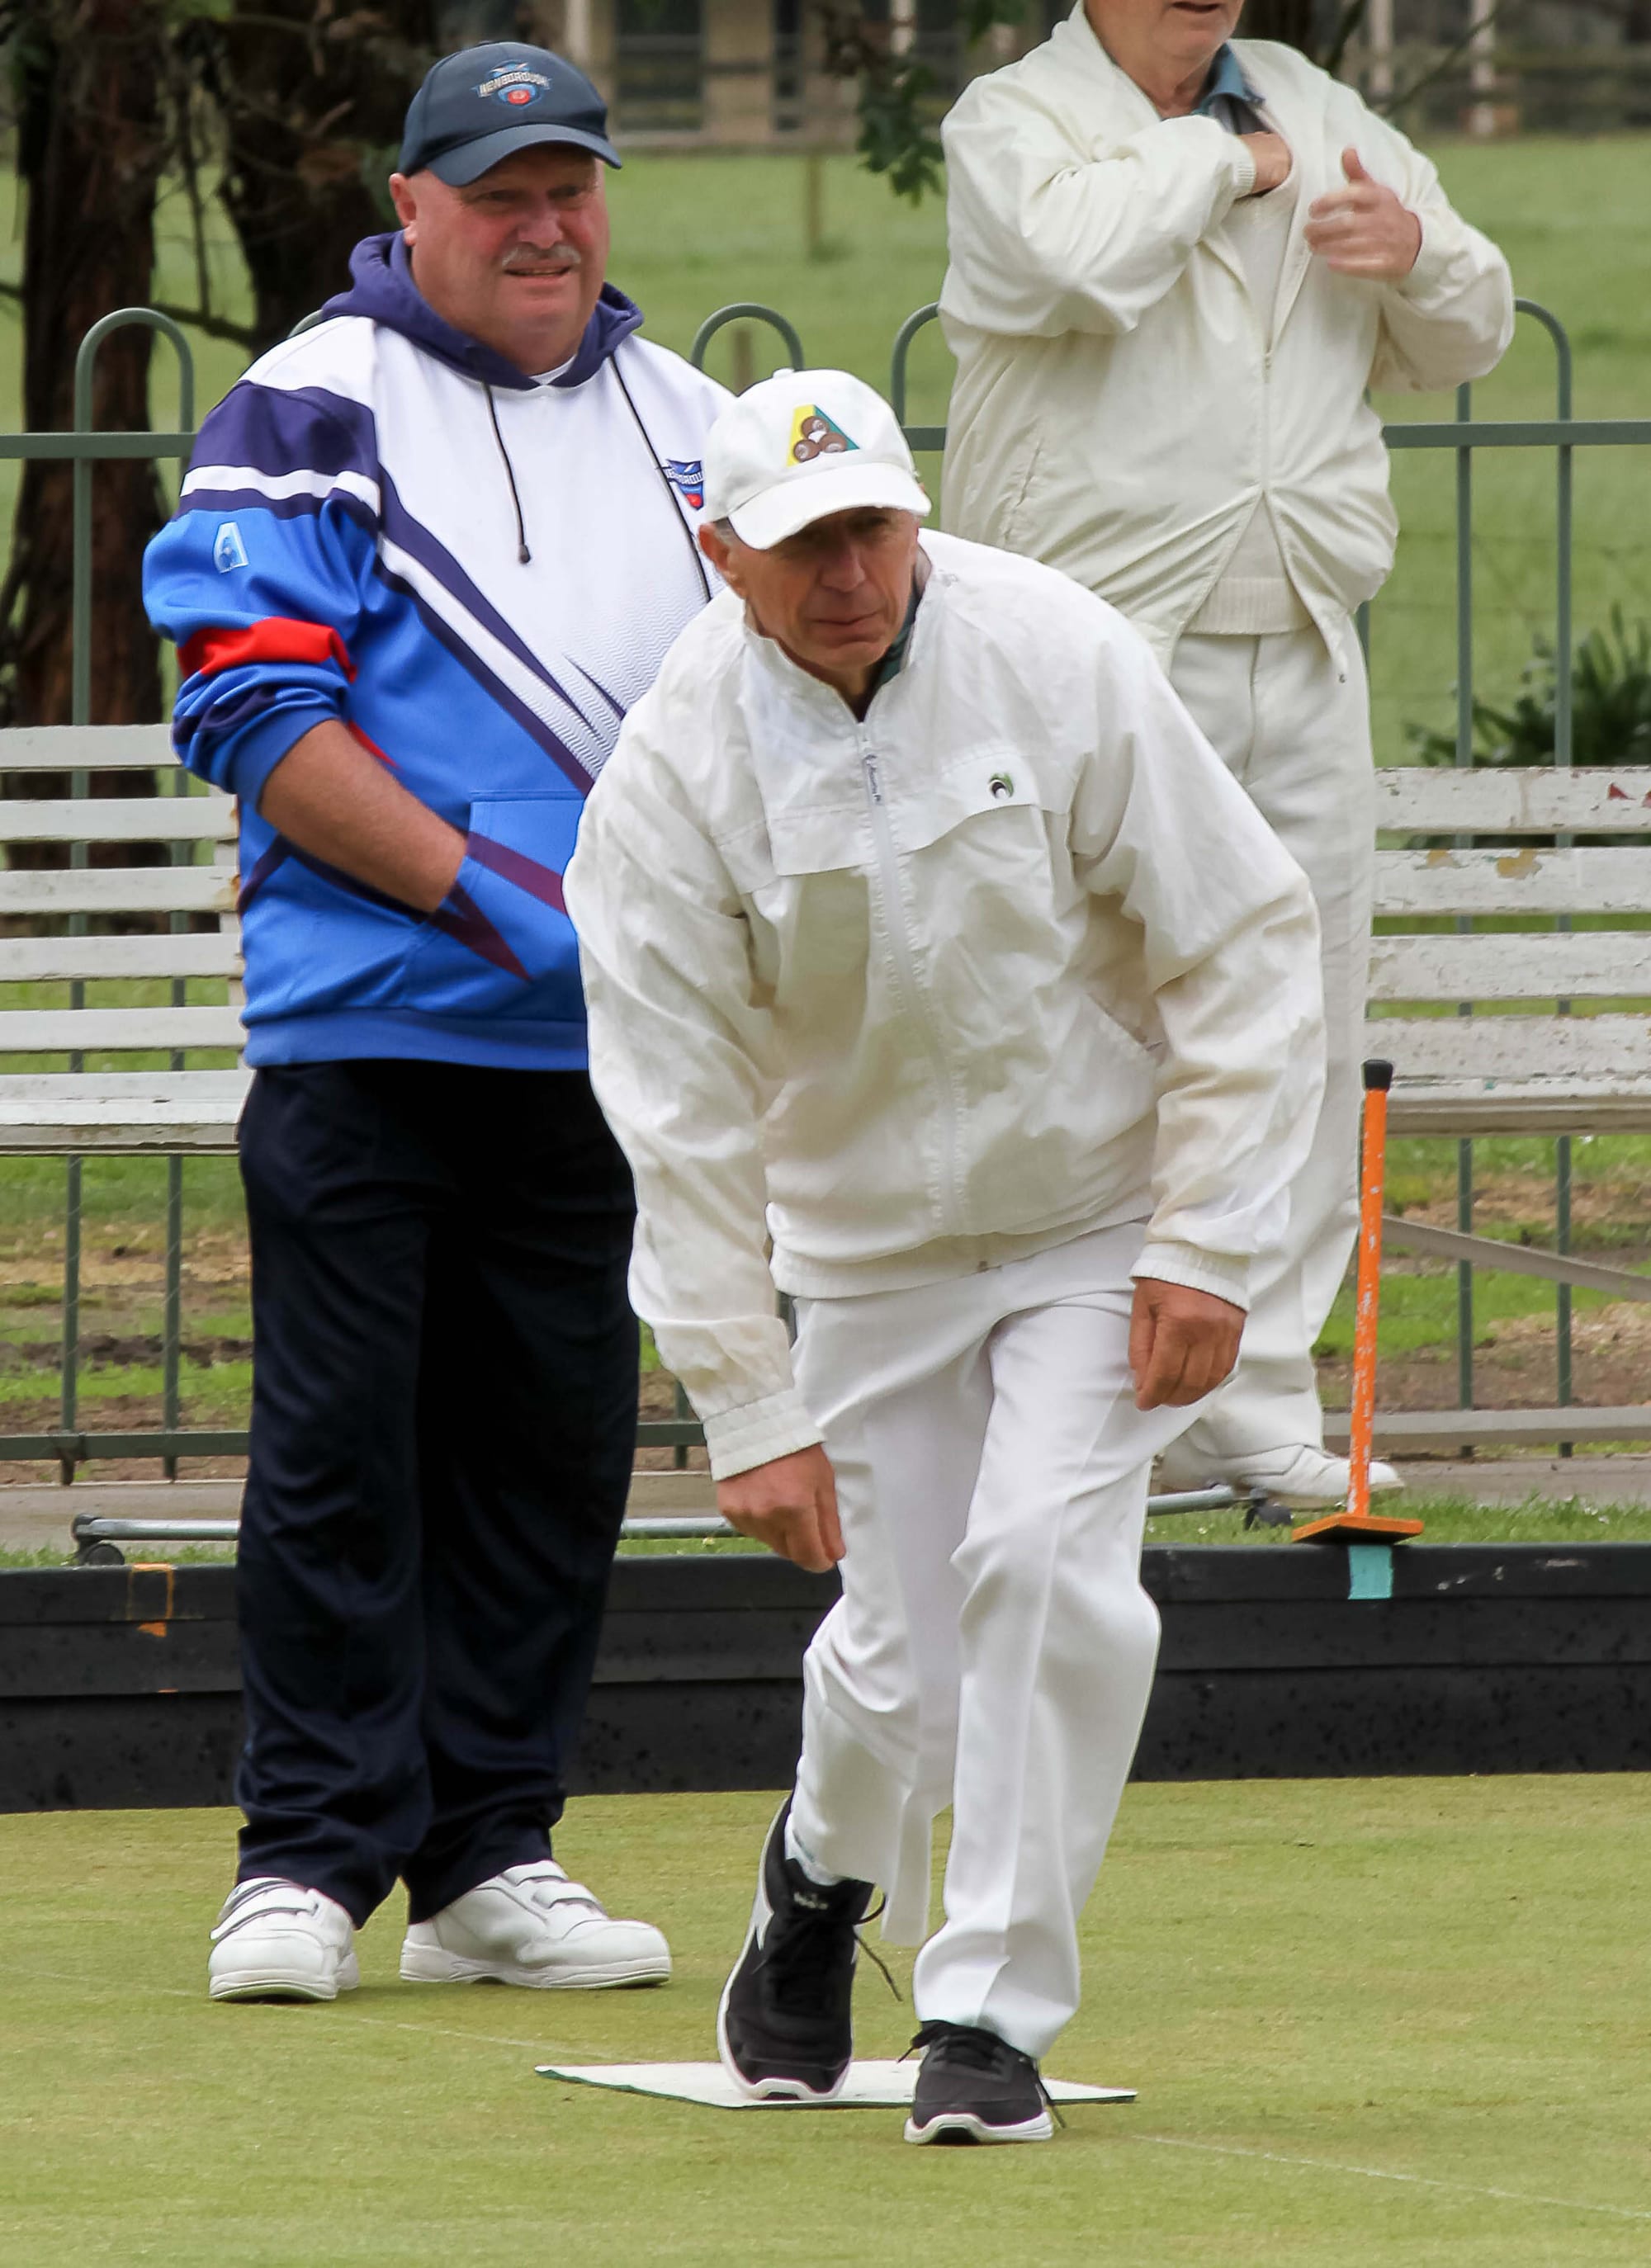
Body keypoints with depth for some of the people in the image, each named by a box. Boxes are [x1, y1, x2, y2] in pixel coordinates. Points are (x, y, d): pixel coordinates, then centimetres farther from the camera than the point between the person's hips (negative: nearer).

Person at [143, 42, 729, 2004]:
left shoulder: (690, 426, 15)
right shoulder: (307, 416, -2)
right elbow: (253, 714, -10)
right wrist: (484, 890, -16)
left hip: (611, 1051, 5)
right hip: (367, 1028, -5)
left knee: (556, 1452, 6)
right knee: (340, 1450, -5)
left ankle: (489, 1860, 13)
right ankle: (310, 1860, 0)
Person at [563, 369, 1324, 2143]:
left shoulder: (1055, 660, -16)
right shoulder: (672, 773, -15)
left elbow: (1240, 947, -10)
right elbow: (684, 1127, -11)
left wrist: (1204, 1247, -14)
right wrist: (750, 1414, -14)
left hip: (1107, 1211, -1)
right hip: (868, 1246, 1)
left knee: (1041, 1556, -21)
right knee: (899, 1661, -2)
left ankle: (991, 2011, -9)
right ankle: (823, 1874, 35)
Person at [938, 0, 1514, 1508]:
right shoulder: (1013, 121, -1)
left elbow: (1469, 338, 23)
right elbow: (1072, 256, -25)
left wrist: (1421, 259, 0)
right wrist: (1220, 159, -8)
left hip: (1303, 658, 6)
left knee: (1303, 1038, 5)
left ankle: (1258, 1405, 12)